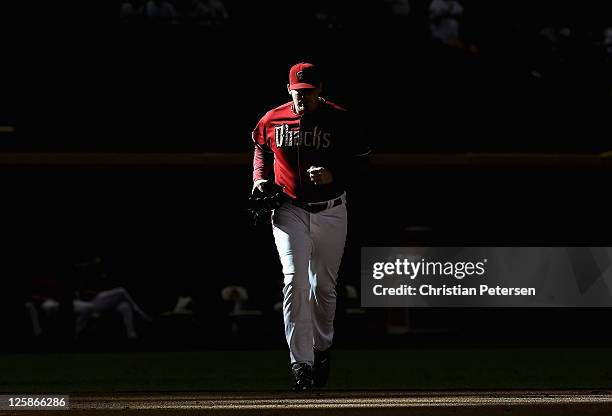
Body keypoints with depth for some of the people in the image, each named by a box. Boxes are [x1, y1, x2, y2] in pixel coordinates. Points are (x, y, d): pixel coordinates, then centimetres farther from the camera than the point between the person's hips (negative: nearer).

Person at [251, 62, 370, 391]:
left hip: (330, 212, 0)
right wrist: (260, 179, 5)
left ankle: (321, 348, 35)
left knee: (324, 286, 11)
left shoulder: (339, 120, -6)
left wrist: (335, 175, -17)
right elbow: (261, 149, 21)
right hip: (289, 210, 0)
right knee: (295, 281, -14)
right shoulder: (272, 121, 0)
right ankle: (300, 362, -17)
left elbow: (361, 157, -1)